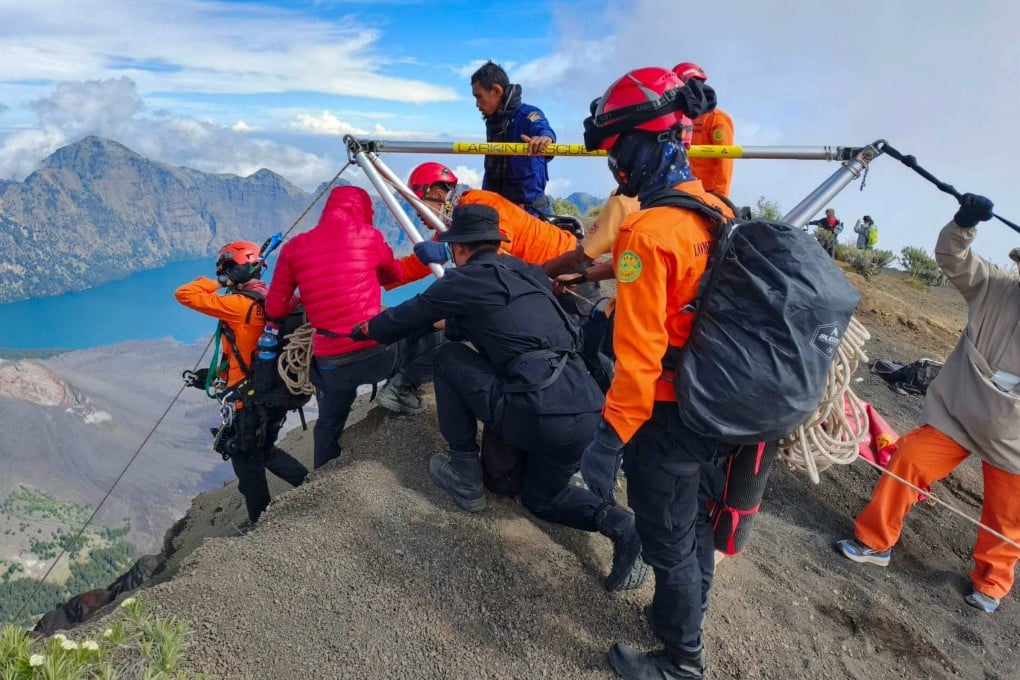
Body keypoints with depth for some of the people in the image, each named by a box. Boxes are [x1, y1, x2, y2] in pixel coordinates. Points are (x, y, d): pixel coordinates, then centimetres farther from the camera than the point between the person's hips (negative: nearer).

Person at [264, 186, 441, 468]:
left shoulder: (294, 248, 6)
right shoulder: (368, 235, 2)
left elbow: (275, 309, 11)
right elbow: (395, 273, 21)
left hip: (330, 365, 4)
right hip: (377, 352, -3)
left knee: (328, 426, 29)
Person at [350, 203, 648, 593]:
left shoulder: (467, 278, 2)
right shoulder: (527, 272, 22)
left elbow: (409, 316, 15)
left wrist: (363, 330, 34)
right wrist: (451, 321, 48)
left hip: (540, 416, -8)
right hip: (589, 413, 8)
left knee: (447, 358, 13)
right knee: (540, 498, 31)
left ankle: (464, 473, 18)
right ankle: (614, 521, 5)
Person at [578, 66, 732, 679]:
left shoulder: (647, 232, -25)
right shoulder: (717, 210, 1)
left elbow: (639, 354, -27)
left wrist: (610, 438, -21)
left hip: (668, 420, -8)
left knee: (669, 544, 12)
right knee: (697, 523, 26)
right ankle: (688, 614, 50)